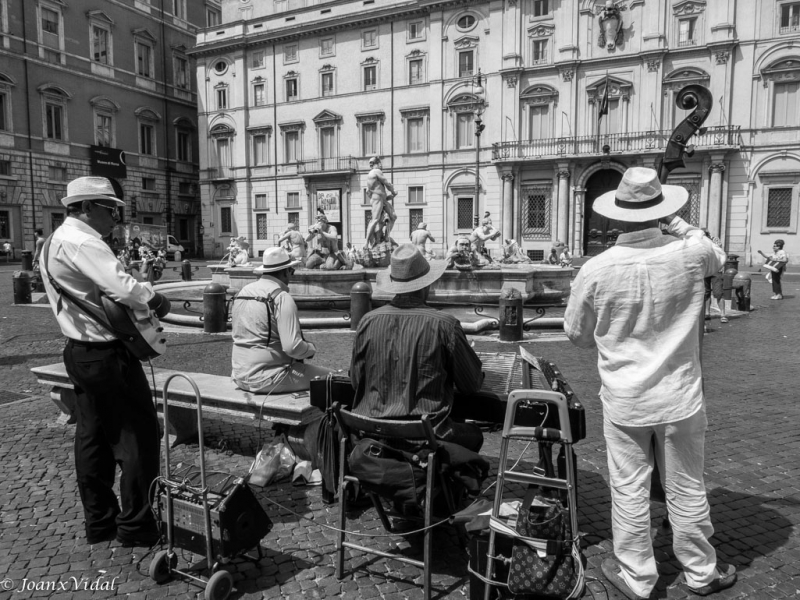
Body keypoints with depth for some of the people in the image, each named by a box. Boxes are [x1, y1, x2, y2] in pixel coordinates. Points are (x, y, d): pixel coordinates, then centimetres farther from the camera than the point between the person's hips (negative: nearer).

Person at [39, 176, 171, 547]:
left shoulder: (55, 242, 14)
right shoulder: (82, 241, -18)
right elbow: (122, 288, -31)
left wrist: (140, 300, 5)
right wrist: (156, 300, -13)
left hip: (78, 350, 10)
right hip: (107, 353, -10)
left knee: (92, 436, 16)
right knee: (138, 434, -1)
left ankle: (99, 522, 27)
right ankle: (135, 526, 8)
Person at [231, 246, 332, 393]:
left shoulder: (243, 292, 7)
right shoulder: (281, 297, -16)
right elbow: (292, 347, -22)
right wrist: (311, 348, -1)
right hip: (266, 379, -8)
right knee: (327, 377, 1)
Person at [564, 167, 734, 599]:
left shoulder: (596, 270, -16)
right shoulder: (690, 254, -12)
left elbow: (577, 333, -1)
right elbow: (718, 258, 15)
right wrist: (681, 226, 15)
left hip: (624, 401, -1)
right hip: (680, 398, 2)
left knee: (629, 491, 12)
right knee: (687, 490, 17)